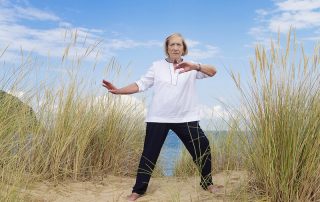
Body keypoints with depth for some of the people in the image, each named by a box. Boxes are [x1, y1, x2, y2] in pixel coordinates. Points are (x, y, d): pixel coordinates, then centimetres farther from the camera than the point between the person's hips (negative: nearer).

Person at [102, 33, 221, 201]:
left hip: (185, 118, 0)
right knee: (149, 153, 4)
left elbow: (212, 71, -15)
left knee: (202, 148, 2)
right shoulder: (157, 66, 5)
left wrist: (195, 66, -35)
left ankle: (207, 183, 25)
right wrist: (118, 91, -9)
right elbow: (140, 85, 3)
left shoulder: (190, 67, 1)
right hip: (158, 118, 0)